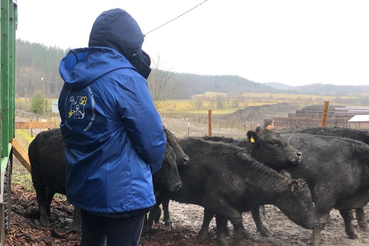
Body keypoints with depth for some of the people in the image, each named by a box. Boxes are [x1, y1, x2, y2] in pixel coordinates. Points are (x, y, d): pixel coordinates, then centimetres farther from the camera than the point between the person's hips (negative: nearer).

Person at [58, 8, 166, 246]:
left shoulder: (73, 79, 6)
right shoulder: (126, 78, -19)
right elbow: (151, 136, -16)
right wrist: (152, 166, 4)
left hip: (83, 186, 8)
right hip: (124, 190, -8)